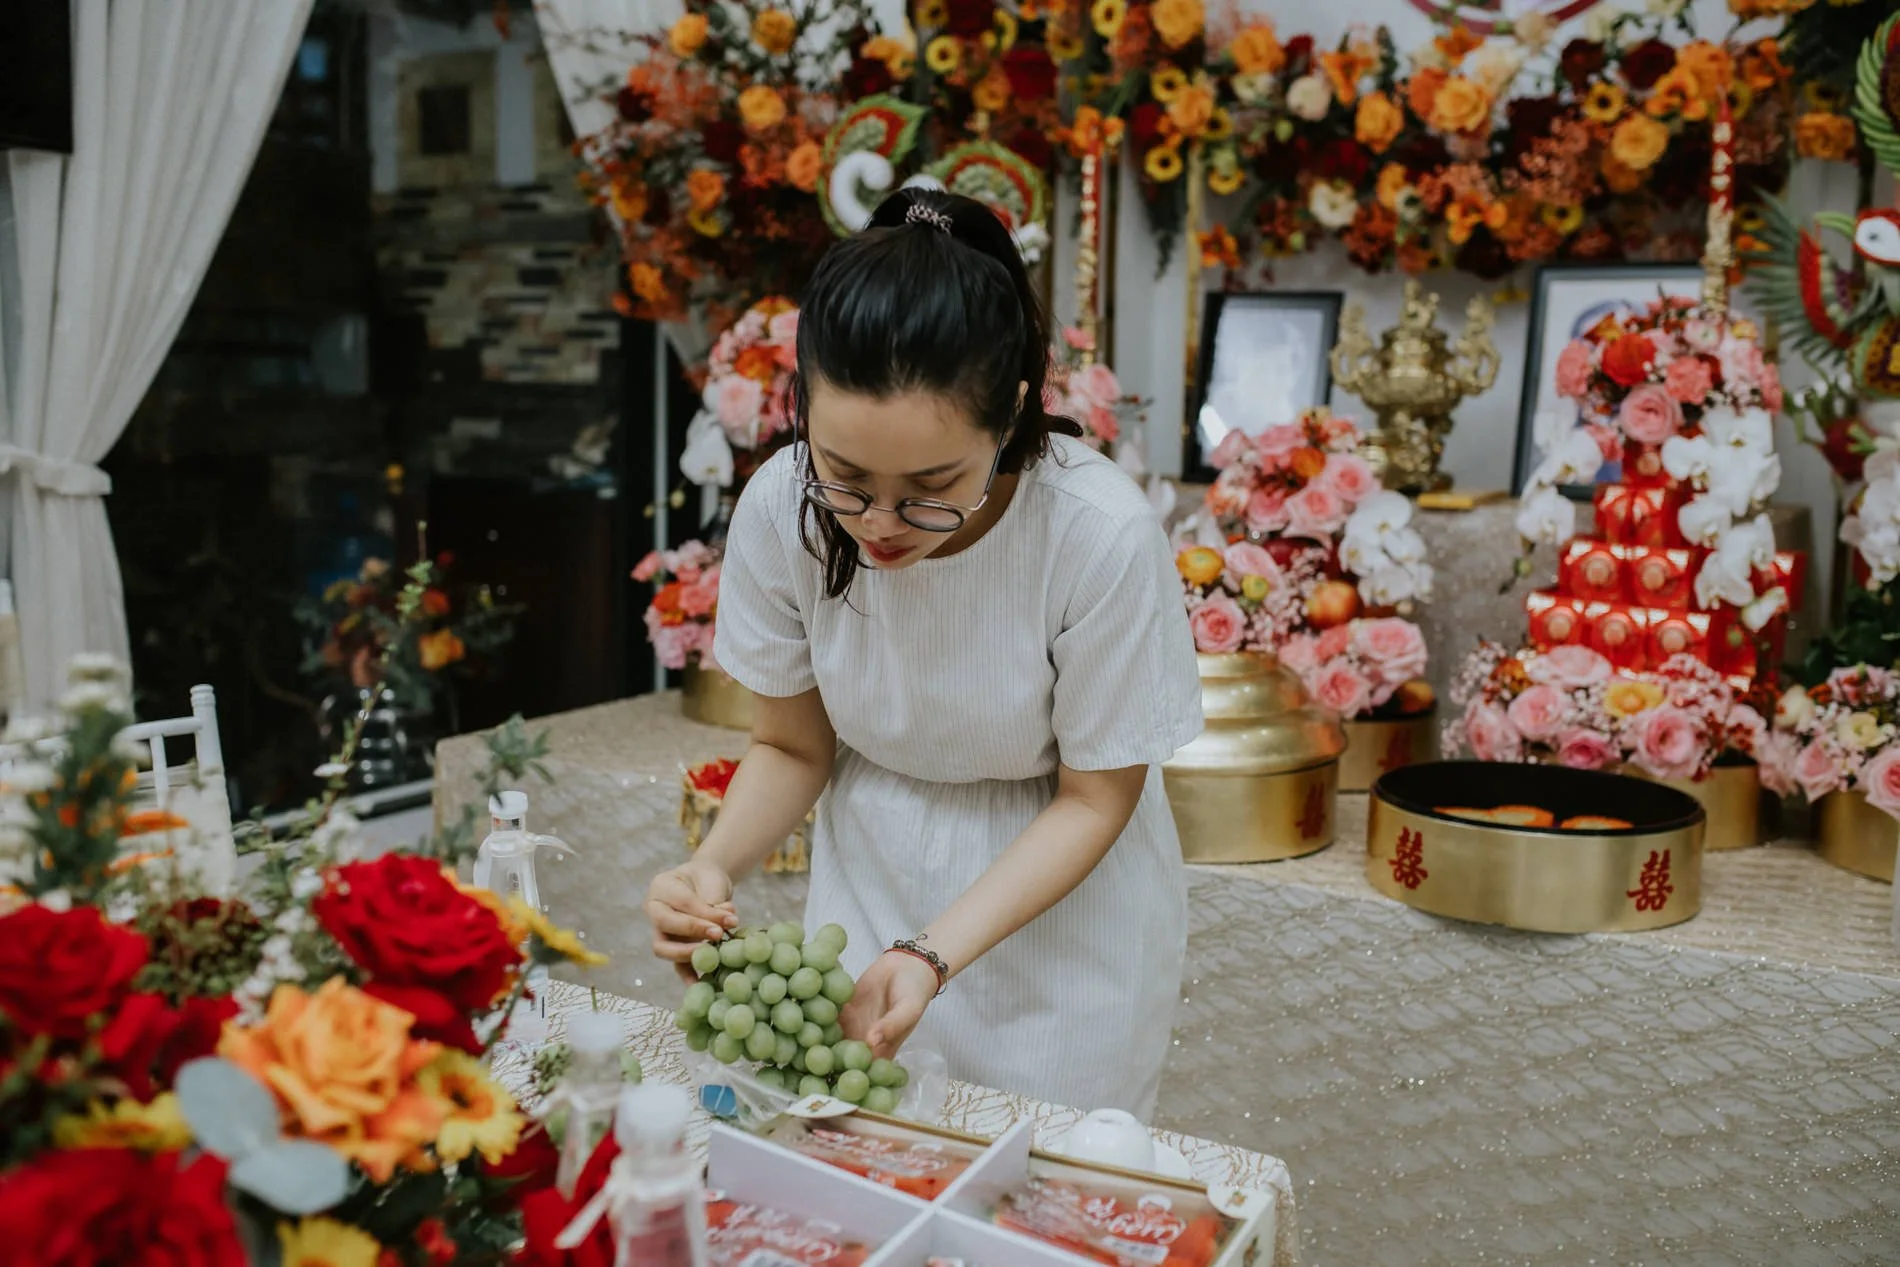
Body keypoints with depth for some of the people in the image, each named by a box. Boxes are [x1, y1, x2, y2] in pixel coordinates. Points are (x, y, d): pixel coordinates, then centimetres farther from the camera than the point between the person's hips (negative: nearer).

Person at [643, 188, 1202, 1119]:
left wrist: (932, 956, -27)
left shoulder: (1101, 534, -30)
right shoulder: (780, 509, -22)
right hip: (869, 880, 3)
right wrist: (713, 866, -24)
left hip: (1064, 898, -2)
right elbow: (793, 745, -5)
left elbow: (1093, 798, -16)